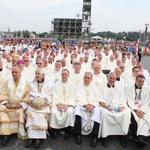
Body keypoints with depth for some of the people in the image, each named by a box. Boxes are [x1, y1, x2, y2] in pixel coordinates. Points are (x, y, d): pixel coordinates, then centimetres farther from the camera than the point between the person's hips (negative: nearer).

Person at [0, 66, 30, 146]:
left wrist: (21, 104, -13)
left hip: (20, 106, -2)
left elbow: (28, 96, -1)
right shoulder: (7, 82, 13)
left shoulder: (25, 83, 6)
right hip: (9, 105, 2)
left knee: (19, 112, -30)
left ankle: (21, 134, -18)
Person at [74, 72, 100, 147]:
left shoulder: (94, 87, 16)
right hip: (82, 105, 0)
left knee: (97, 111, -32)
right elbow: (79, 98, -1)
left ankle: (95, 136, -30)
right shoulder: (79, 87, 12)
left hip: (92, 106, 1)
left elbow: (96, 99, 5)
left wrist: (92, 105, -16)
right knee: (77, 109, -33)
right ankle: (78, 134, -25)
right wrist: (85, 105, -18)